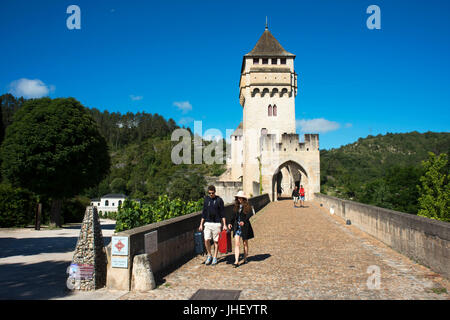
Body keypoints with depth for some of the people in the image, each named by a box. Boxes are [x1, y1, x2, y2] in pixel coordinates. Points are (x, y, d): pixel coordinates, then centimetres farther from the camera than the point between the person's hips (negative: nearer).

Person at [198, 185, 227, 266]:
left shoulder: (219, 200, -3)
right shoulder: (206, 199, 7)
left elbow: (222, 213, -2)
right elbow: (204, 212, 13)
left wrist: (224, 225, -6)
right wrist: (201, 224, 10)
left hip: (217, 223, -2)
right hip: (207, 223, 3)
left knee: (216, 241, 3)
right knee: (206, 240, -7)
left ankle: (215, 257, 16)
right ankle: (209, 256, 14)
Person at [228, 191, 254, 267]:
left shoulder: (247, 206, -7)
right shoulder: (236, 206, 7)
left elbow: (248, 216, -18)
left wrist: (243, 222, -33)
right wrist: (230, 223, 1)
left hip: (245, 226, -3)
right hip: (237, 226, 3)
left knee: (245, 243, 12)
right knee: (236, 243, -7)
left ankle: (245, 259, 28)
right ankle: (236, 261, -10)